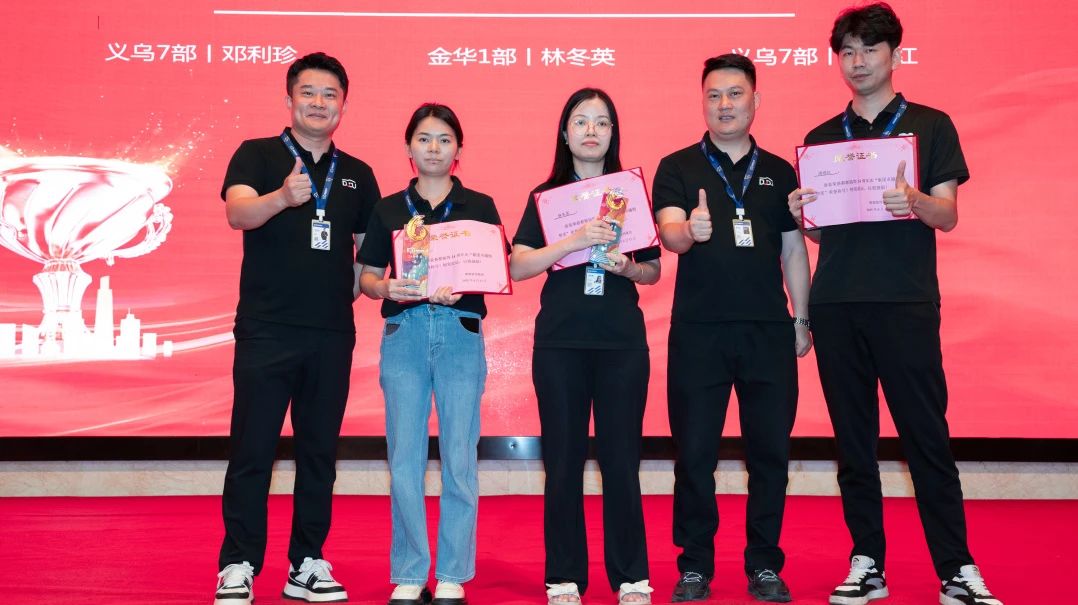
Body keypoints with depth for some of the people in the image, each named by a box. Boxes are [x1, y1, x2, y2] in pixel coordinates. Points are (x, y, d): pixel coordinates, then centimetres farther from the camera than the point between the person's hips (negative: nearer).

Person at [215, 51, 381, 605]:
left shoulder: (358, 174, 12)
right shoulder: (257, 155, 1)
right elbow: (238, 212, -18)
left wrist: (352, 289, 0)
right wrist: (283, 198, -38)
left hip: (332, 335, 4)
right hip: (265, 330, -3)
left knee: (319, 454, 9)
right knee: (252, 452, -1)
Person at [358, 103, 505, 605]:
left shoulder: (480, 206, 8)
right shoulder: (389, 209, 12)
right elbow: (367, 276, 10)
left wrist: (462, 288, -16)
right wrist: (386, 289, -12)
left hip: (461, 331, -1)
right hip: (404, 332, 1)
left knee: (459, 459, 0)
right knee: (404, 459, 1)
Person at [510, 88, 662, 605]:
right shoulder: (545, 196, 7)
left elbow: (654, 271, 11)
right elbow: (518, 267, -6)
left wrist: (627, 267, -10)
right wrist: (573, 241, -19)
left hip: (623, 341, 0)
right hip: (559, 342, 0)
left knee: (621, 460, 2)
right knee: (563, 461, 3)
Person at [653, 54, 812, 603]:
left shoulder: (779, 171, 13)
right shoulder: (678, 167, 5)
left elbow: (793, 251, 14)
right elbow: (668, 232, -11)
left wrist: (801, 319, 7)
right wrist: (688, 231, -34)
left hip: (768, 331, 2)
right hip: (697, 331, -2)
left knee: (770, 450, 6)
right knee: (694, 453, 2)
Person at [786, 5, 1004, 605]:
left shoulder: (931, 125, 7)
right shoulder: (820, 139, 15)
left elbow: (948, 216, -1)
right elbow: (819, 232, 14)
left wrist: (914, 201, -22)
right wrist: (803, 213, -8)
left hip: (907, 303, -3)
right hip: (836, 305, 3)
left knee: (927, 436, -3)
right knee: (854, 439, 6)